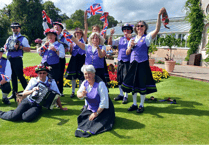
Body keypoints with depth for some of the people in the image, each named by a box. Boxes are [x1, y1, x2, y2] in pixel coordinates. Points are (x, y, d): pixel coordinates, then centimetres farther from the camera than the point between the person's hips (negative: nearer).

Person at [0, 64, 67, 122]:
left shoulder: (51, 82, -5)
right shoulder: (33, 80, 0)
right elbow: (24, 93, -2)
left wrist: (61, 107, 4)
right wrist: (32, 91, -23)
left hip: (37, 105, -1)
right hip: (27, 101, 1)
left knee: (27, 118, -30)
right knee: (14, 116, -22)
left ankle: (15, 113, 1)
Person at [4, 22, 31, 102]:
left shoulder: (23, 39, 0)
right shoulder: (9, 38, 19)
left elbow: (28, 49, -6)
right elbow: (5, 46, 28)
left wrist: (20, 47, -19)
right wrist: (6, 47, 6)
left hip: (17, 59, -6)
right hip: (9, 59, 6)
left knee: (20, 76, -9)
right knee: (13, 76, 11)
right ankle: (14, 93, 20)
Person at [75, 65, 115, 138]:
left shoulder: (100, 84, -25)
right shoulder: (85, 82, -4)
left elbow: (104, 101, -25)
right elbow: (78, 94, -6)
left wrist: (96, 113, -21)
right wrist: (82, 94, -31)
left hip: (102, 109, -6)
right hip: (90, 108, 6)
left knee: (95, 122, -21)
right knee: (81, 118, -4)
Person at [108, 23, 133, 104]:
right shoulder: (120, 39, 14)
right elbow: (110, 43, 10)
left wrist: (130, 38, -25)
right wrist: (111, 35, -2)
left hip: (128, 62, -5)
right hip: (120, 61, 5)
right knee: (119, 79, 10)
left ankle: (126, 96, 8)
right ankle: (121, 95, 24)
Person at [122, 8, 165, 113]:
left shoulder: (147, 38, 1)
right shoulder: (132, 39, 15)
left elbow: (157, 29, -15)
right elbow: (127, 53, 14)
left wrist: (159, 15, -21)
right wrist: (130, 46, -4)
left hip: (143, 64, -5)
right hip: (133, 64, 5)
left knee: (142, 85, 0)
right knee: (133, 84, 9)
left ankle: (141, 105, 16)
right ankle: (134, 104, 23)